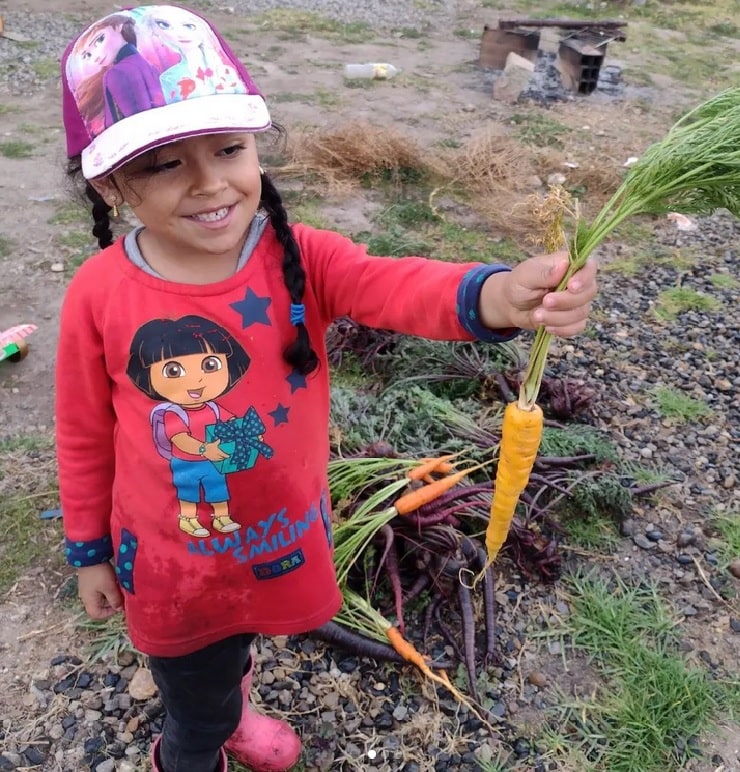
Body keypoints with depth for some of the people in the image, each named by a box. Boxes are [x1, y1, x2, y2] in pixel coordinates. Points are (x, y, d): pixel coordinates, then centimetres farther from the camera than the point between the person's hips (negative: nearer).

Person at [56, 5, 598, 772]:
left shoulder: (298, 257, -19)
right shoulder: (99, 295, -20)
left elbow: (394, 287, -38)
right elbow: (85, 437, -7)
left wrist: (497, 294, -60)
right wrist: (89, 551, 3)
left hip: (282, 536, 2)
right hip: (170, 559, -2)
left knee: (234, 644, 34)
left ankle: (225, 707, 69)